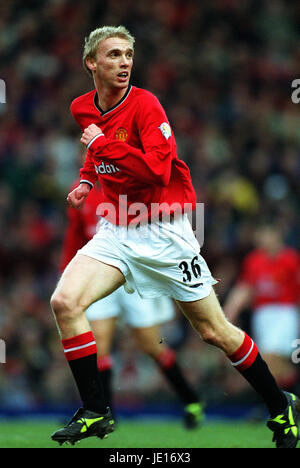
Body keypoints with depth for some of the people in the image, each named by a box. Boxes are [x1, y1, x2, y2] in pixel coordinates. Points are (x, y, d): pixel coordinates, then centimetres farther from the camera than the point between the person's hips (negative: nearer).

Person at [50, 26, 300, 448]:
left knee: (215, 331, 1)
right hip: (116, 231, 5)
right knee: (64, 301, -18)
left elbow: (157, 170, -28)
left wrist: (102, 143, -22)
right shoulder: (82, 109, 5)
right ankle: (95, 413, -7)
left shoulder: (145, 105, -15)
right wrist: (87, 180, 11)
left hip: (163, 232, -5)